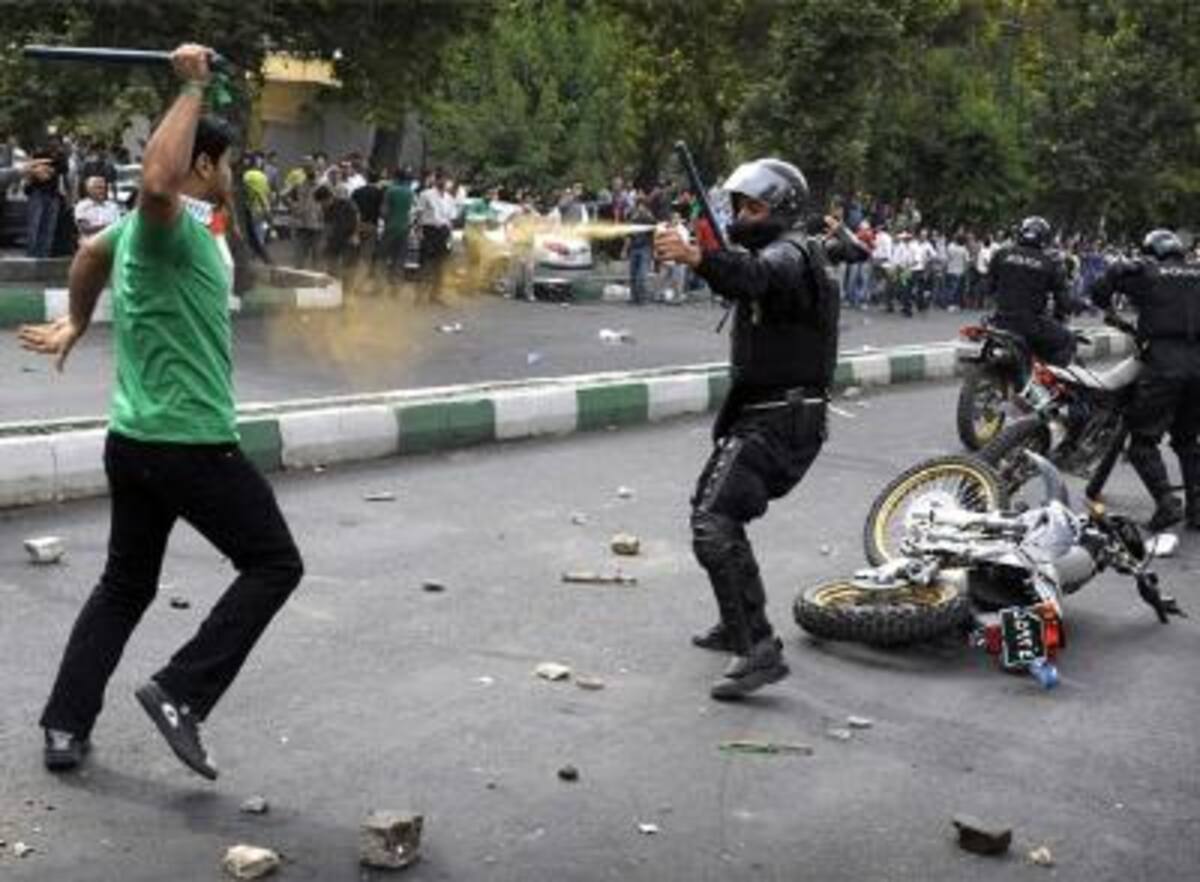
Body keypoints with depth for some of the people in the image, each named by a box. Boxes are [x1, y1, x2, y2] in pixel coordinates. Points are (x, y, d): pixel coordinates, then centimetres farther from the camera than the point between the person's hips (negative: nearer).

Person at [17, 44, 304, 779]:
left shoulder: (146, 228, 14)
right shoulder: (173, 226, -16)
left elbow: (92, 252, 34)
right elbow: (157, 181, -40)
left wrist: (75, 325, 49)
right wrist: (193, 90, -30)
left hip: (136, 440, 10)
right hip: (191, 443, -10)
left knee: (125, 585, 17)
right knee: (274, 564, 2)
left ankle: (66, 726, 18)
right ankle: (180, 695, -2)